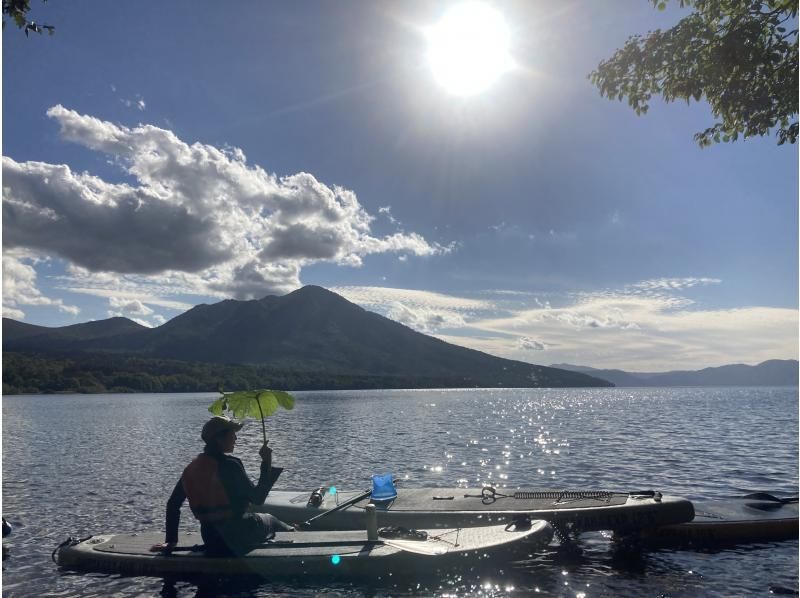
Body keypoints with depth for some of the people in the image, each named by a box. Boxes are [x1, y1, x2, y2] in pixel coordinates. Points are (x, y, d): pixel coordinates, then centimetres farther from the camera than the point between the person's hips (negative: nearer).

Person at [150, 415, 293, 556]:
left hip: (211, 541, 6)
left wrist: (171, 540, 13)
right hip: (236, 537, -6)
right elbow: (257, 498, -20)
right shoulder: (229, 465, -22)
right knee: (269, 520, 23)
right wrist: (266, 463, -15)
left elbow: (173, 504, 5)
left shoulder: (193, 467, -1)